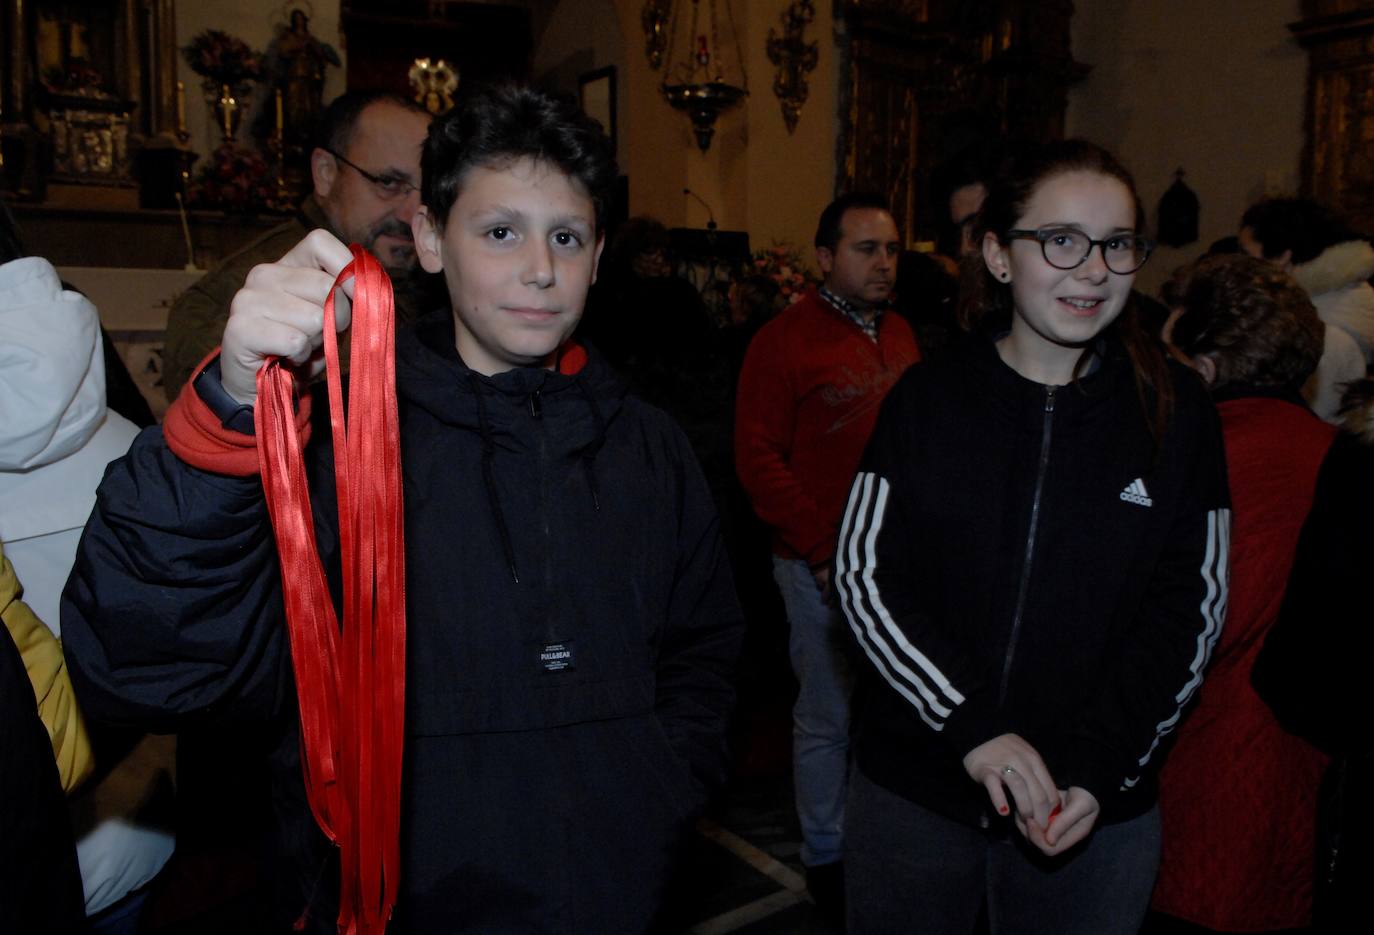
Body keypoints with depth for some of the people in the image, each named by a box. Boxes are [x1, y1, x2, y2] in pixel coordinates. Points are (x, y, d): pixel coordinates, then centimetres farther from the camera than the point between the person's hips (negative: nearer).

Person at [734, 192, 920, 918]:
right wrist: (824, 551, -12)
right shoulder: (784, 341, -7)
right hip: (823, 566, -5)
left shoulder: (900, 335, 11)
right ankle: (825, 857, 28)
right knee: (828, 717, 7)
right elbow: (757, 460, -10)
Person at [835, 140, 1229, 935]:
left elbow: (1191, 607, -2)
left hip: (1100, 810, 1)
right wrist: (970, 723, -18)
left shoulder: (1177, 412, -3)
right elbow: (864, 573, -8)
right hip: (912, 787, 0)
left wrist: (1098, 769, -12)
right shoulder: (929, 398, -5)